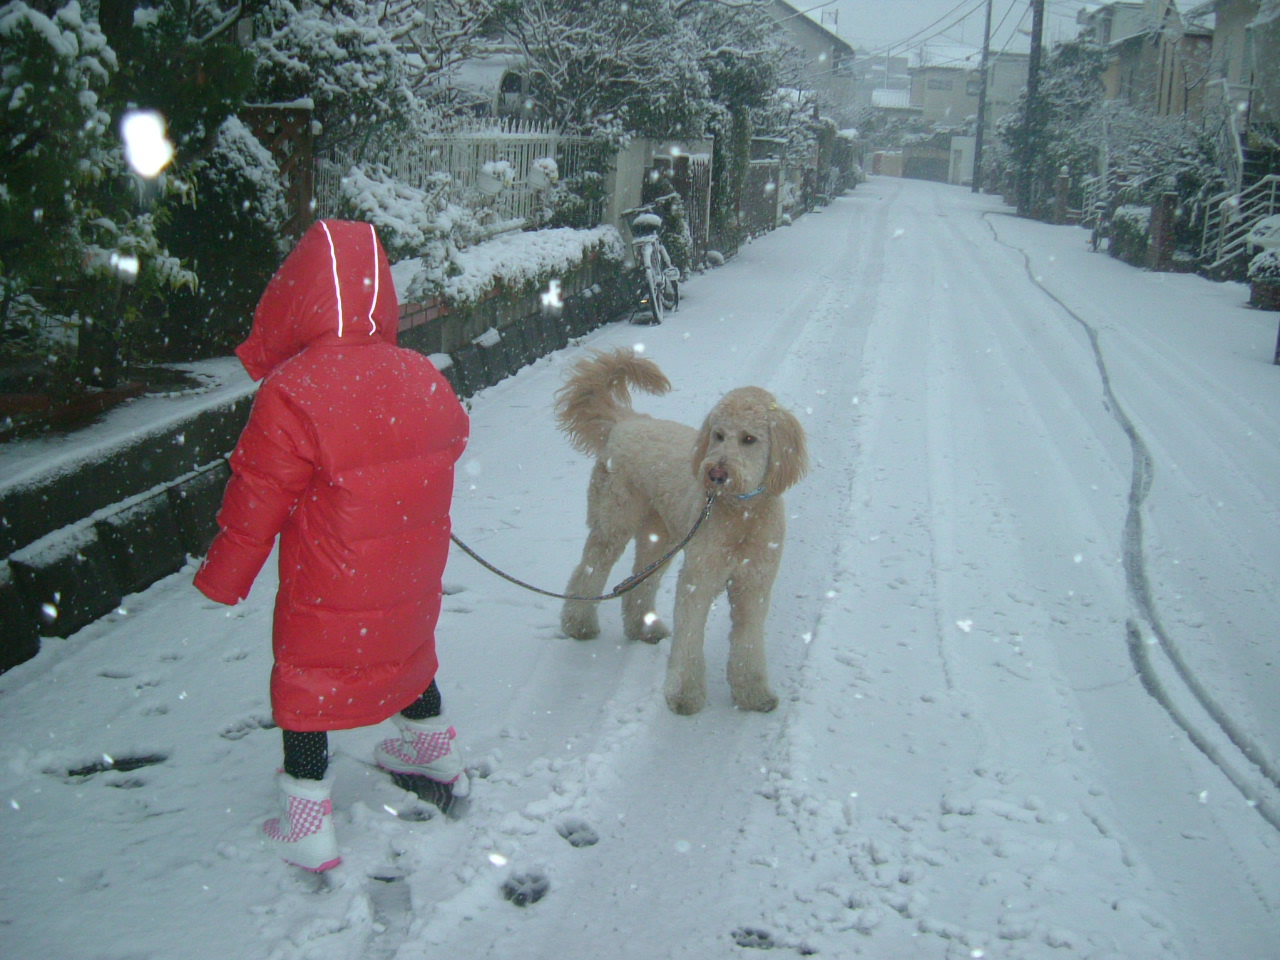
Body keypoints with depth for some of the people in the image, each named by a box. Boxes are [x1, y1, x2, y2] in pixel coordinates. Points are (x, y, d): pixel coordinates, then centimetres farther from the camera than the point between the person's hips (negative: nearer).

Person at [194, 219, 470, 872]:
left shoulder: (289, 396, -23)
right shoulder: (423, 378, -6)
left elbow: (256, 502, -16)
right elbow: (452, 442, 13)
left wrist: (222, 578, -1)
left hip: (327, 594, -5)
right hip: (411, 581, 6)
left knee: (305, 682, 12)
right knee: (407, 649, 29)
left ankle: (307, 826, 20)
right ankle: (434, 748, 52)